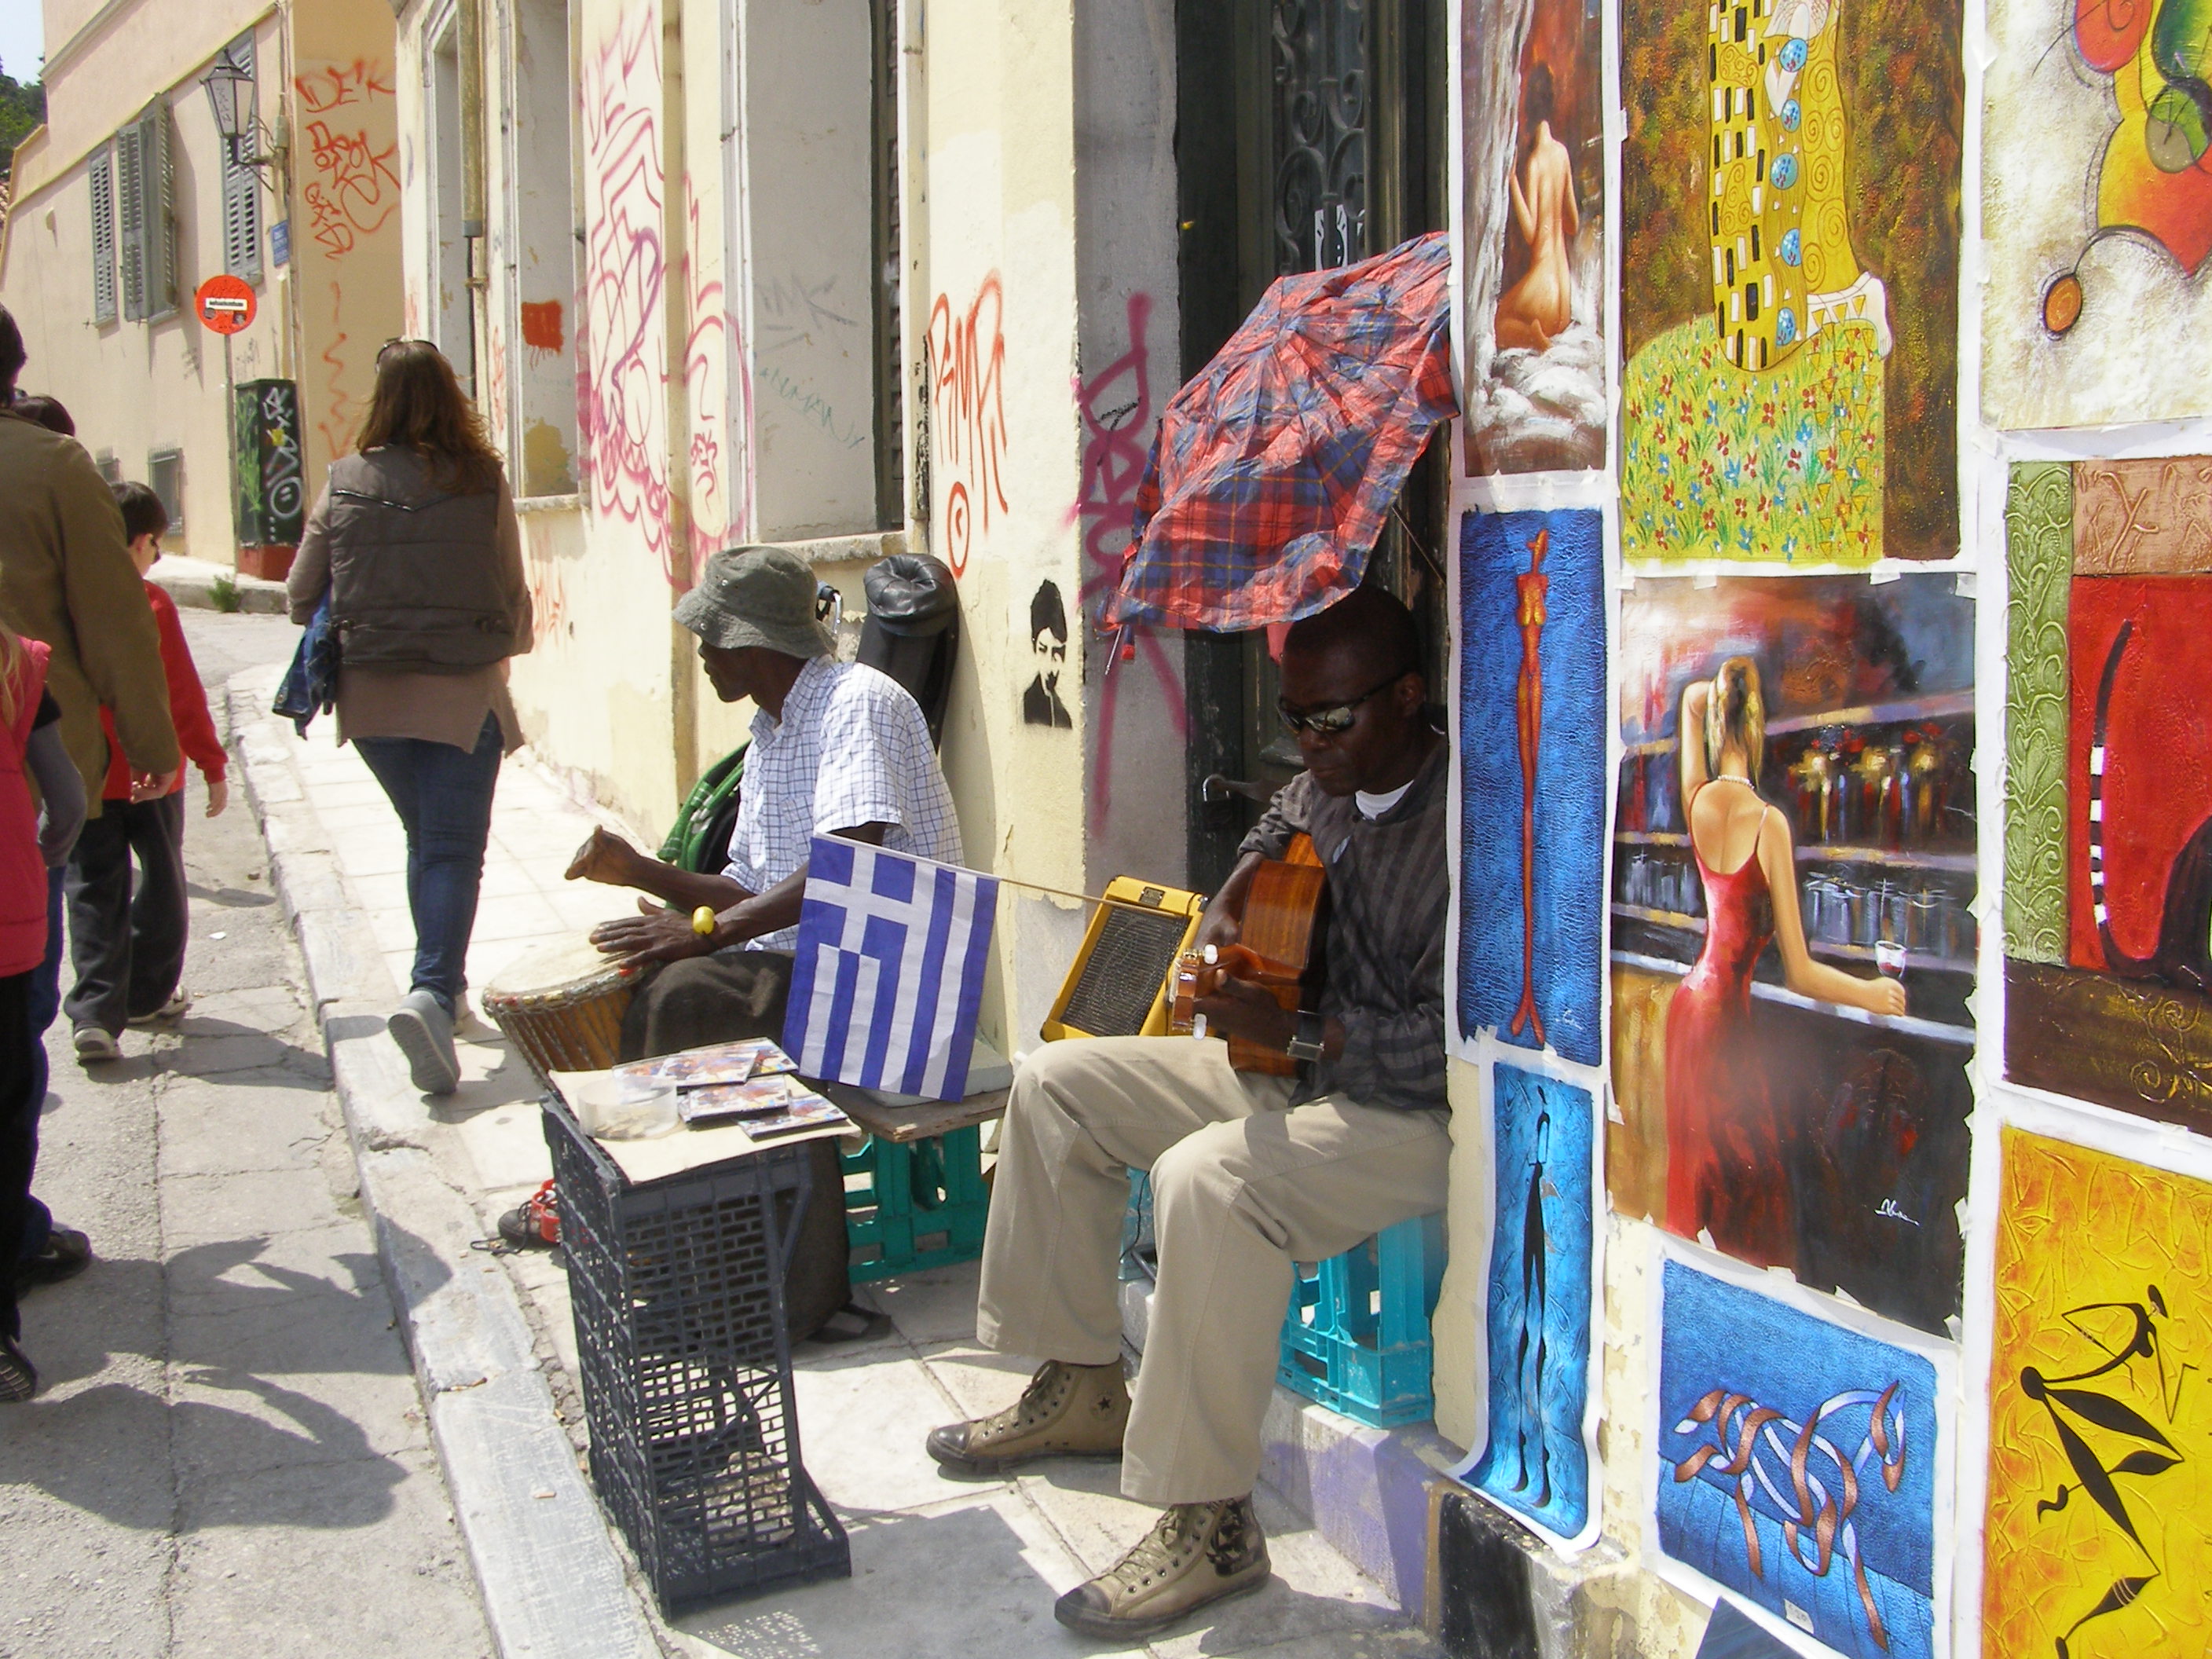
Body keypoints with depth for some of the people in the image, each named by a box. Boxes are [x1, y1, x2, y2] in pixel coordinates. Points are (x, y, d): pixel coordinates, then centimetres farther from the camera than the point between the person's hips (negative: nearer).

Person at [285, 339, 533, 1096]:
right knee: (454, 850, -2)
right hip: (462, 693, -3)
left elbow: (301, 594, 5)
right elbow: (513, 593, 1)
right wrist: (506, 646, 22)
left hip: (371, 695, 3)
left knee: (426, 842, 21)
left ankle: (438, 986, 29)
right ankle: (433, 991, -21)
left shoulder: (344, 485, -2)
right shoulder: (483, 482, -7)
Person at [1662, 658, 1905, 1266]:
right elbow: (1800, 974, -15)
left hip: (1688, 1004, 7)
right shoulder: (1768, 824, -19)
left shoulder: (1697, 801, -3)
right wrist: (1873, 994, -4)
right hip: (1727, 1013, -7)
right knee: (1746, 1190, 4)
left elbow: (1691, 700, 24)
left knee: (1696, 1170, 18)